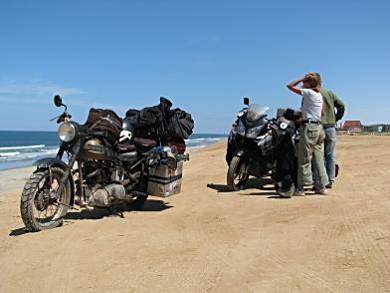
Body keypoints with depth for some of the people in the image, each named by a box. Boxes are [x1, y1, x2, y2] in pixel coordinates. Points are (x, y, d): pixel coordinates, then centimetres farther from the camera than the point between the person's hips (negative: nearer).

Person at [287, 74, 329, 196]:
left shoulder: (308, 92, -9)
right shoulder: (319, 95, 17)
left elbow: (290, 86, -8)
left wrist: (302, 78, 2)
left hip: (309, 126, -9)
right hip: (319, 126, 9)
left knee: (304, 158, -7)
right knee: (319, 158, 10)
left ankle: (301, 187, -5)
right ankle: (322, 186, 13)